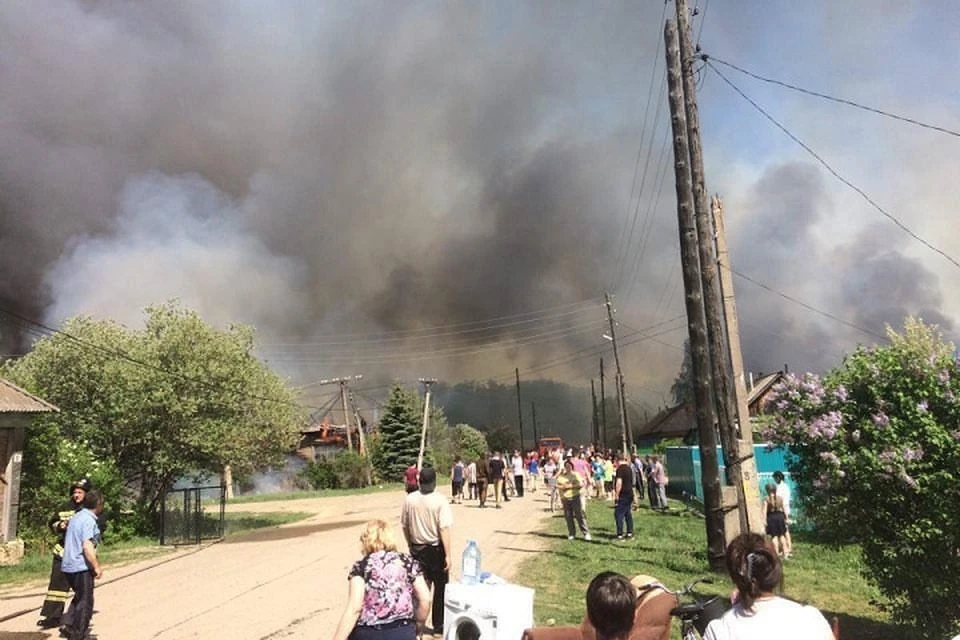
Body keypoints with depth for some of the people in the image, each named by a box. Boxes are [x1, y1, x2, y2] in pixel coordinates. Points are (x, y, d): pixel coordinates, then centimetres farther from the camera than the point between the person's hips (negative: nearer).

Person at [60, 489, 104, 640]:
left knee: (79, 598, 24)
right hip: (82, 567, -9)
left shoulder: (76, 516, 11)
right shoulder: (89, 520, -19)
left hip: (69, 565, 9)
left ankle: (70, 628, 30)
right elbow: (87, 547, -26)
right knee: (85, 602, 2)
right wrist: (97, 566, -20)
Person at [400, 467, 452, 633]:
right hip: (436, 549, -3)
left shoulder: (409, 499, -6)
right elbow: (444, 529, -19)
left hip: (417, 549, 4)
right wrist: (448, 555, -15)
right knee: (440, 587, 13)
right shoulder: (440, 500, -17)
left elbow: (404, 525, 4)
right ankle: (438, 624, 22)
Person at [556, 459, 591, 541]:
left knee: (579, 515, -7)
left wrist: (571, 486, -12)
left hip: (575, 497, -3)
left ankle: (586, 533, -4)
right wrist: (561, 487, -10)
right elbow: (556, 485, 9)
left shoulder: (576, 474, 6)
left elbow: (581, 484, -5)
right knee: (568, 517, 4)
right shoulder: (561, 476, 13)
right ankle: (571, 534, 14)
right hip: (565, 498, 3)